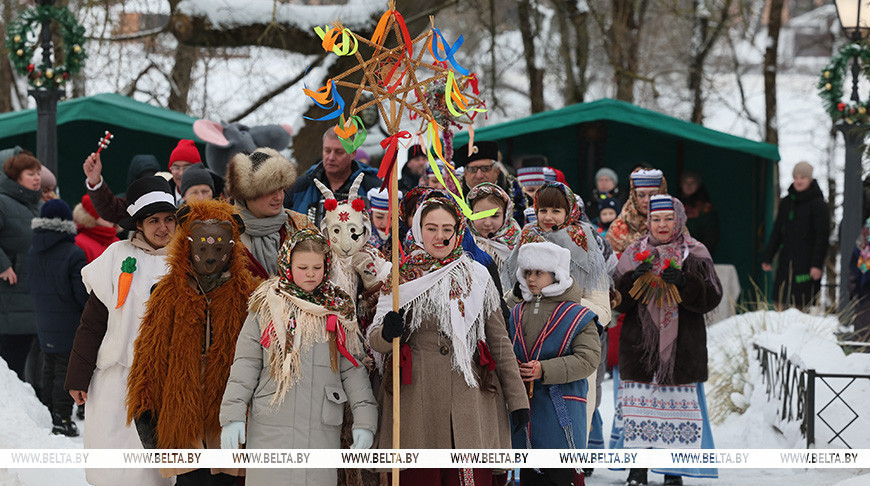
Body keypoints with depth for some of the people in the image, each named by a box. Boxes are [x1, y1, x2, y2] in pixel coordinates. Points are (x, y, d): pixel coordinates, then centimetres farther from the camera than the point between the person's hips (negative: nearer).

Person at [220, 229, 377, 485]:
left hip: (323, 431, 2)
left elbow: (353, 368, 10)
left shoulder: (339, 310, 12)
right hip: (270, 430, -2)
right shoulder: (266, 307, 6)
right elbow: (245, 365, 4)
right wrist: (233, 416, -5)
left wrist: (364, 420, 1)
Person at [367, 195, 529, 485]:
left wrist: (517, 398, 8)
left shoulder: (477, 277, 10)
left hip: (472, 398, 1)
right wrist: (388, 334, -18)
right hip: (417, 403, -1)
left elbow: (499, 341, 12)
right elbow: (374, 339, 6)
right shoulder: (401, 279, 7)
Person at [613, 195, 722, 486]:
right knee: (639, 405, -2)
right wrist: (635, 279, -14)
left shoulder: (696, 255, 5)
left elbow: (711, 298, -4)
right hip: (640, 346, 1)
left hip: (682, 347, -1)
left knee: (678, 405, -1)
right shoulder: (634, 254, 8)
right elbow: (617, 301, 5)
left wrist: (683, 282, -20)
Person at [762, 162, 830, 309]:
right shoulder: (786, 203, 13)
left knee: (801, 305, -7)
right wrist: (768, 258, 14)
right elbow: (777, 232, 19)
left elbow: (822, 236, -8)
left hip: (806, 262, -6)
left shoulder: (818, 204, -4)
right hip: (786, 262, 6)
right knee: (780, 304, 1)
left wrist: (817, 264, -15)